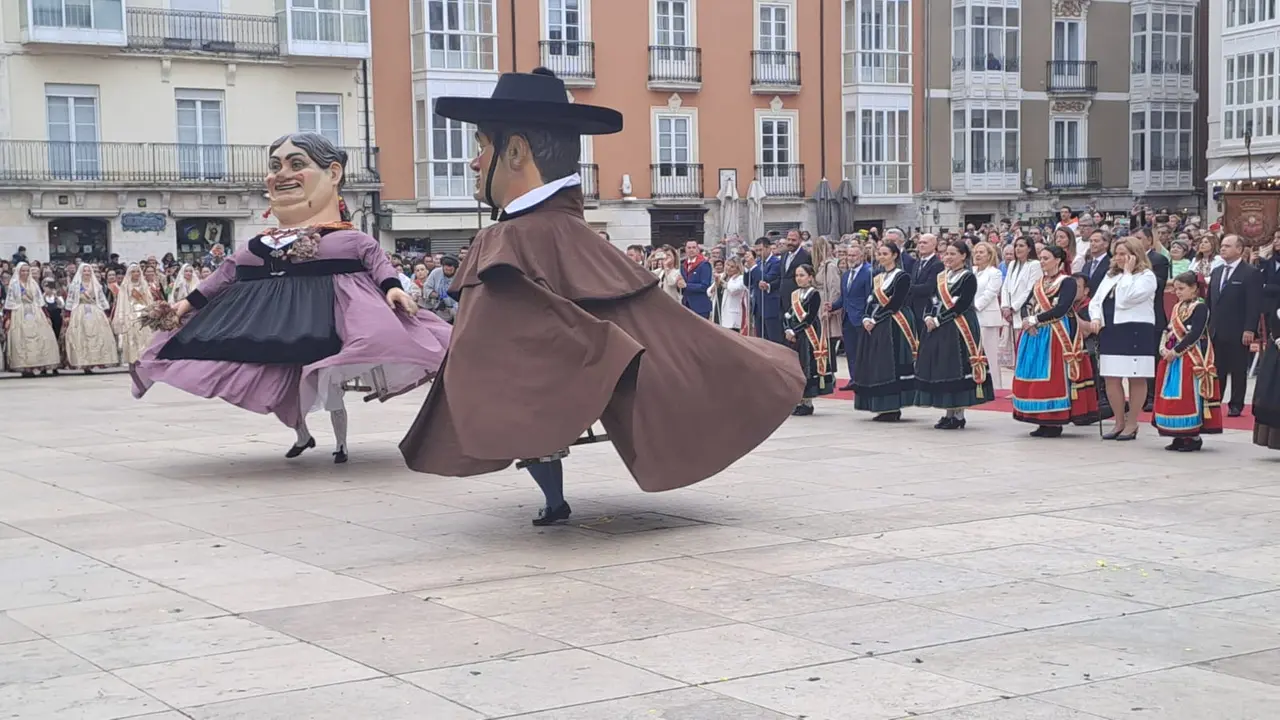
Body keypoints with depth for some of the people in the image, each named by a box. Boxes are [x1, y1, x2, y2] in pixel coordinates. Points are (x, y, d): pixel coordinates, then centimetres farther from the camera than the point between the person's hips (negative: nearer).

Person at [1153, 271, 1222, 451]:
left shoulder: (1200, 307, -9)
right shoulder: (1178, 308, 17)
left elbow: (1195, 334, -18)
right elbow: (1168, 331, 15)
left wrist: (1176, 351, -19)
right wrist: (1164, 348, -3)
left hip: (1191, 359, -8)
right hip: (1172, 356, 8)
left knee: (1189, 396, -8)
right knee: (1172, 397, 8)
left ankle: (1194, 436, 0)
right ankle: (1179, 436, 16)